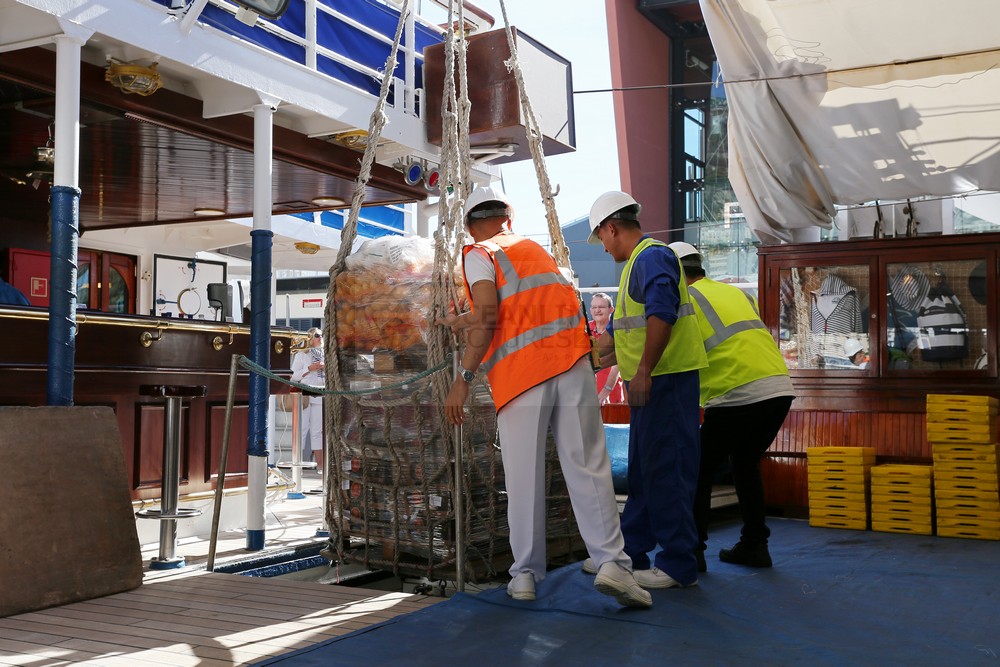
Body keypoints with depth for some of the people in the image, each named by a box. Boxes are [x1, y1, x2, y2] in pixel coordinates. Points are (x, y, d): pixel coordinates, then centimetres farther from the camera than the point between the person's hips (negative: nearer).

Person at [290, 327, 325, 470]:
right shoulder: (301, 355, 3)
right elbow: (294, 376, -3)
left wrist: (327, 369, 0)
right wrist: (310, 368, -12)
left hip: (320, 396, 4)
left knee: (318, 431, 6)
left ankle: (320, 463, 9)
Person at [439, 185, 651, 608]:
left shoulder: (479, 254, 9)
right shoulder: (535, 249, 28)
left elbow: (488, 313, -7)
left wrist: (464, 377, -7)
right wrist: (464, 324, 35)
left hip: (520, 373, -4)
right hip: (571, 364, 4)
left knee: (523, 477, 3)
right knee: (587, 467, 0)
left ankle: (525, 574, 8)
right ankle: (611, 562, -10)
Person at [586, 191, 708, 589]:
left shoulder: (652, 256, -10)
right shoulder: (638, 263, 23)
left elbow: (661, 314, -26)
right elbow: (617, 332, 29)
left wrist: (643, 371, -27)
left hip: (665, 380, -11)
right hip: (651, 383, 11)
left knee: (667, 470, -7)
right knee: (643, 470, 15)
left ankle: (678, 564, 0)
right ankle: (630, 552, 24)